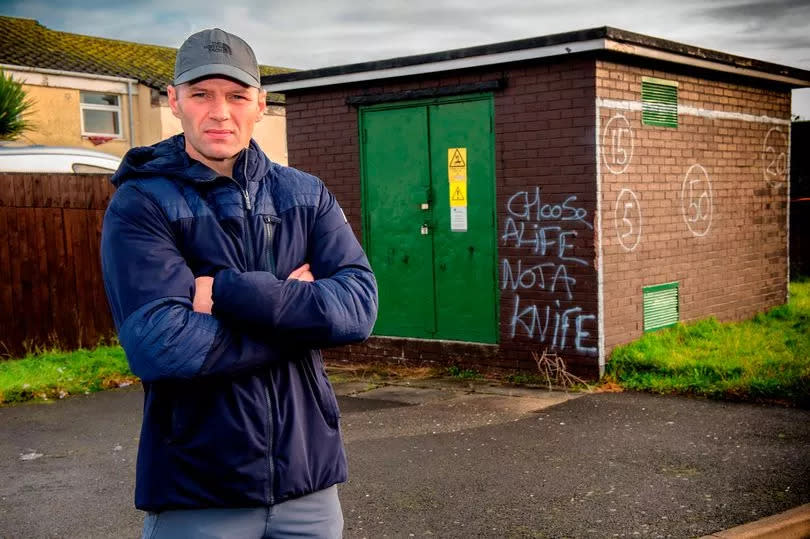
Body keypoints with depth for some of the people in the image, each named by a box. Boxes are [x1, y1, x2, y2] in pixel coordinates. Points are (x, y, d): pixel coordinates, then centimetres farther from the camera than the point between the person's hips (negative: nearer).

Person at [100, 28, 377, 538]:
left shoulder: (307, 194, 3)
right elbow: (159, 345, -20)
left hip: (308, 474, 3)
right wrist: (299, 319, -12)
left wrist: (231, 292, -20)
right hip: (195, 487, -3)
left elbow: (359, 306, -11)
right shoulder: (141, 204, -8)